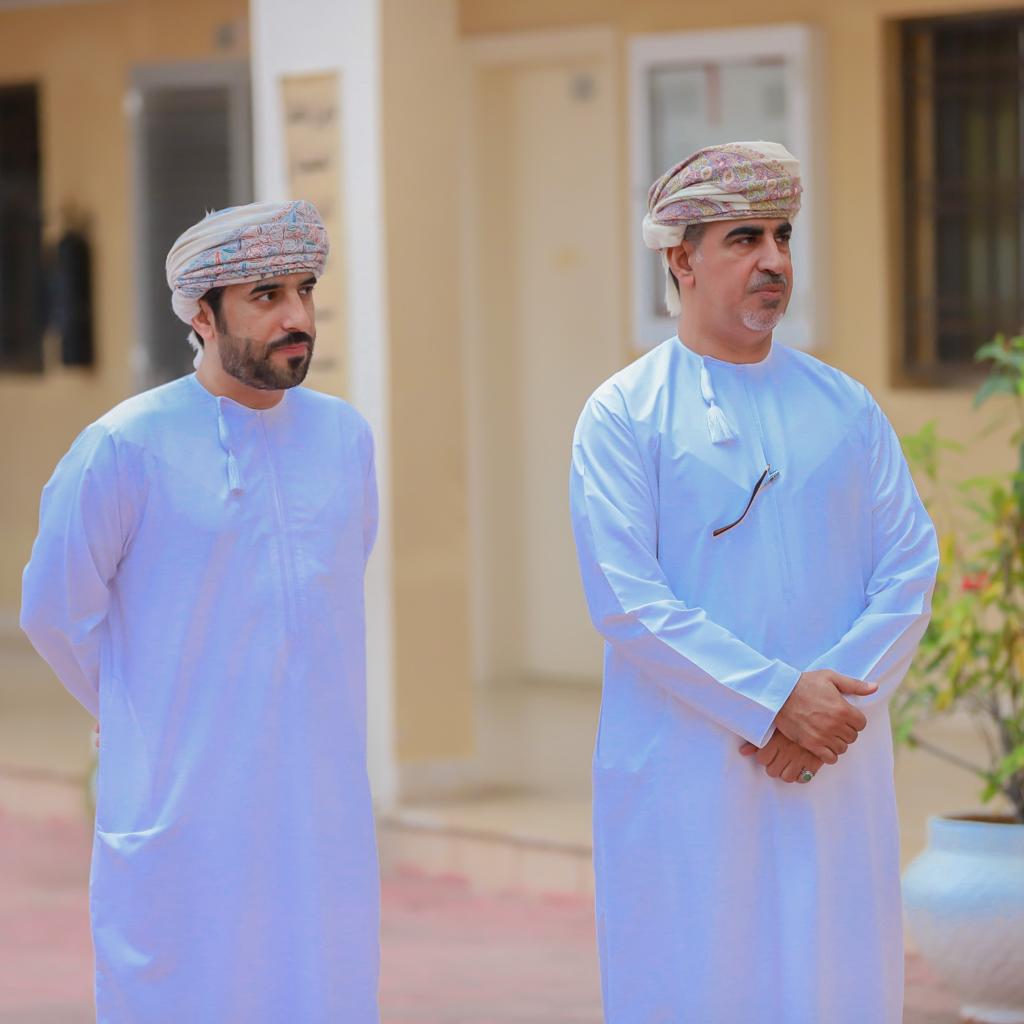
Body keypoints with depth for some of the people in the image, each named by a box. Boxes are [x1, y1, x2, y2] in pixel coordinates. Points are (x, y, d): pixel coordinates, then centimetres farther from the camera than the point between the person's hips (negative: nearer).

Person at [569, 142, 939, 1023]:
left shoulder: (846, 408, 11)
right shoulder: (623, 415, -2)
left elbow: (912, 565, 5)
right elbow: (626, 600, -10)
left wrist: (839, 698, -10)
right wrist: (777, 700, -16)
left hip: (837, 772, 3)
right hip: (684, 774, -3)